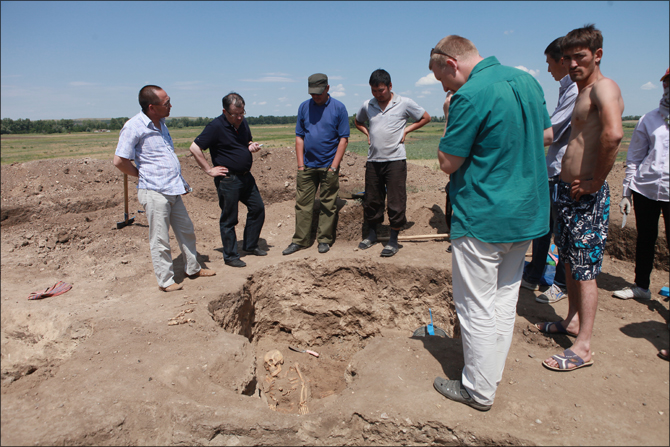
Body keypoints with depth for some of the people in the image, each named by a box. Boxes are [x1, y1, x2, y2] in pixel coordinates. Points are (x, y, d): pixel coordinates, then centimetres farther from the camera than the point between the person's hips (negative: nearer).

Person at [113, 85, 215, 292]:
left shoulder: (160, 123, 13)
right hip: (155, 192, -8)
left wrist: (181, 181, 15)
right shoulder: (134, 127, -14)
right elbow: (119, 161, -15)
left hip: (173, 189, 8)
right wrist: (143, 175, -2)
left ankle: (192, 268, 31)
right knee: (160, 240, 1)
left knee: (186, 231, 16)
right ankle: (165, 281, 14)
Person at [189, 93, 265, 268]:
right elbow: (195, 148, -16)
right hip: (228, 179, -8)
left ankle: (250, 245, 28)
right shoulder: (216, 126, -14)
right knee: (229, 219, 1)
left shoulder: (243, 123, 8)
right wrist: (209, 170, -14)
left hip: (246, 176, 8)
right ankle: (230, 256, 14)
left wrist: (252, 146, 1)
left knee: (258, 208, 11)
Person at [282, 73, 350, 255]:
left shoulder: (338, 108, -1)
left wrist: (334, 166, -9)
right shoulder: (304, 107, 6)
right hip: (307, 165, 3)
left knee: (328, 205, 5)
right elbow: (299, 137, 7)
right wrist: (300, 165, 0)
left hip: (328, 166, -2)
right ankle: (300, 240, 13)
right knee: (303, 203, 4)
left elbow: (343, 139, -3)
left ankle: (324, 240, 16)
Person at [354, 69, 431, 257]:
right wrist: (367, 133, 10)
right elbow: (358, 122, 28)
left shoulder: (404, 103, -2)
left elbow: (426, 118, 9)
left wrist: (406, 129, 0)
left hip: (395, 160, -4)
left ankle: (393, 240, 9)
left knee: (396, 201, -3)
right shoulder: (367, 106, 8)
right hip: (373, 160, 4)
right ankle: (372, 234, 27)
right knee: (371, 200, 9)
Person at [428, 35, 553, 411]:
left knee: (477, 307, 6)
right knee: (505, 301, 17)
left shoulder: (468, 96, -19)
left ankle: (478, 391, 20)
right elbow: (547, 135, 19)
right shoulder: (528, 80, 8)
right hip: (527, 214, 9)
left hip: (482, 219, -8)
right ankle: (491, 376, 33)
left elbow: (449, 163, -13)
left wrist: (452, 117, -3)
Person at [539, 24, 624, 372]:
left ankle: (583, 348, 6)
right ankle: (573, 321, 35)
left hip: (587, 196, -10)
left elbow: (613, 134, -33)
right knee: (570, 262, 18)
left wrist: (596, 181, -23)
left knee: (585, 269, -3)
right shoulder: (582, 92, 17)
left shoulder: (604, 87, -14)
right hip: (567, 190, 10)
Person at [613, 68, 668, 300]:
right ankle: (641, 286, 27)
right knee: (644, 240, 11)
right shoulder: (650, 119, 10)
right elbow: (634, 158, 11)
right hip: (645, 188, 2)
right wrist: (626, 192, 8)